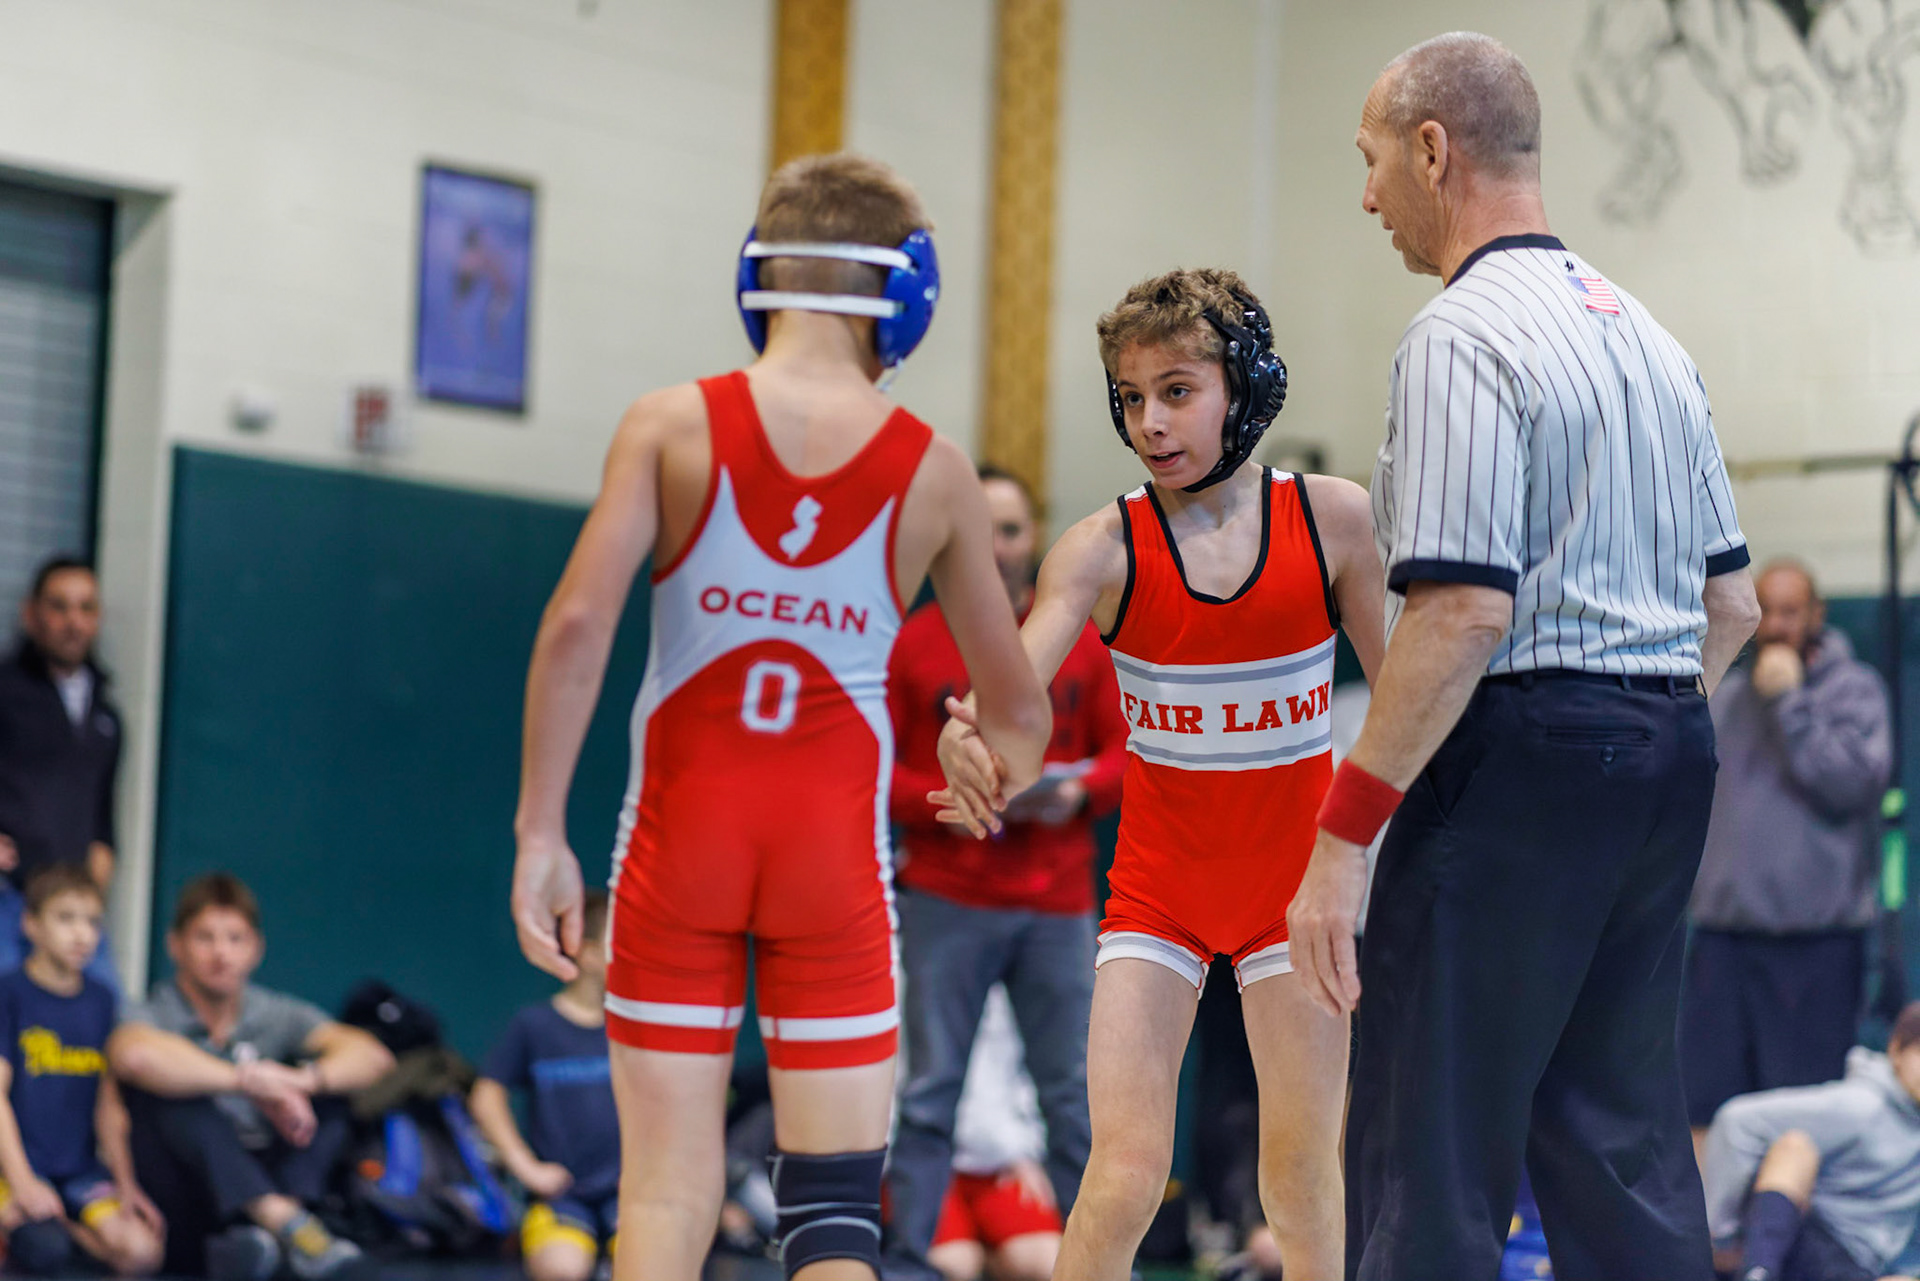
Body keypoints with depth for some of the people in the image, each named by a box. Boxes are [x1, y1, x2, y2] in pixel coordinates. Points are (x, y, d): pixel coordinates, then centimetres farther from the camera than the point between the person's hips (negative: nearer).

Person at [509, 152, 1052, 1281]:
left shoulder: (672, 426, -3)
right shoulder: (933, 470, 0)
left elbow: (578, 625, -13)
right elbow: (1017, 710, 8)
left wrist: (541, 830, -7)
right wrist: (1006, 780, 29)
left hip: (683, 821, 0)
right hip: (836, 835, 0)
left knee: (667, 1190, 8)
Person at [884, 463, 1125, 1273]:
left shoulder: (1079, 640, 9)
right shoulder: (916, 643, 2)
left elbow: (1120, 749, 12)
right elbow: (877, 770, 1)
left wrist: (1079, 790, -9)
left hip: (1059, 903, 2)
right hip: (947, 898, -2)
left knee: (1076, 1096, 4)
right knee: (931, 1090, 0)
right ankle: (906, 1261, 5)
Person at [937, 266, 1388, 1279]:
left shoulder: (1331, 518, -9)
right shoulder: (1103, 549, -12)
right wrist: (966, 745, -48)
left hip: (1293, 874, 1)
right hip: (1157, 882, 0)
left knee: (1302, 1170, 5)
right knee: (1125, 1168, -9)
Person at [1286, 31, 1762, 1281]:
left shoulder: (1462, 335, -11)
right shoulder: (1645, 331, 16)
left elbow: (1465, 613, -20)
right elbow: (1732, 604, 19)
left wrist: (1344, 832, -18)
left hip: (1518, 757, -9)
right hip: (1669, 758, 9)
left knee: (1431, 1175, -4)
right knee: (1625, 1148, 12)